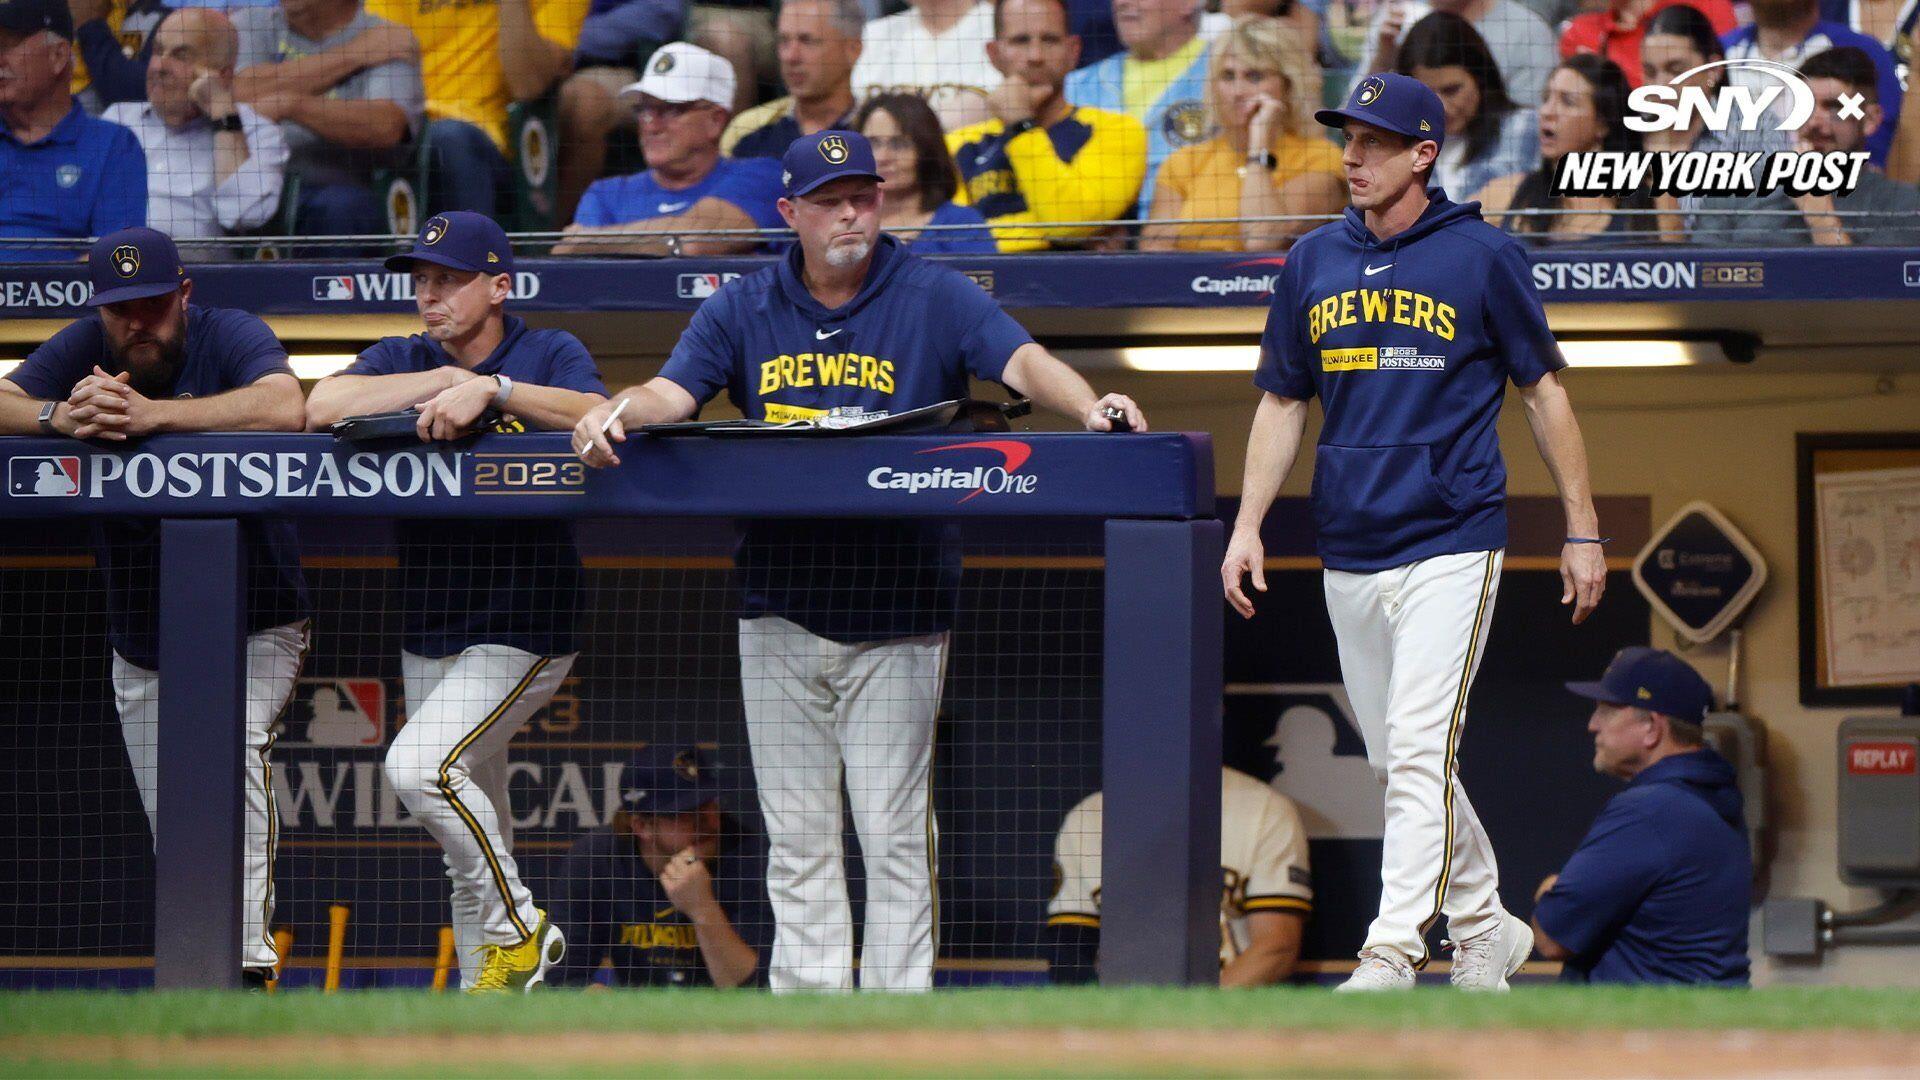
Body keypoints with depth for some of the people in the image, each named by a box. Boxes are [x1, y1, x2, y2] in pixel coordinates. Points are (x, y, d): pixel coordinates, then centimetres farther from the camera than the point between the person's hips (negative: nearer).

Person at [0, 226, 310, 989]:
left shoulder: (231, 338, -15)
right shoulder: (81, 349, -4)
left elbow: (283, 407, -35)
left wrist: (152, 415, -42)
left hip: (254, 622, -4)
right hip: (141, 633, 4)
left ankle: (248, 954, -33)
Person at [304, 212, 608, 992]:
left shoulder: (549, 354, -2)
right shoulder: (401, 361, 9)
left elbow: (599, 417, -23)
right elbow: (321, 407, -11)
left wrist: (493, 387, -31)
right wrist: (445, 380, -14)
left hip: (526, 625, -6)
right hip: (432, 628, 6)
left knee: (419, 765, -23)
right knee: (472, 844, 9)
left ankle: (519, 927, -7)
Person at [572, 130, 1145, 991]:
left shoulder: (933, 298, -1)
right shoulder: (745, 308, 8)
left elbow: (1023, 361, -14)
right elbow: (673, 390, -2)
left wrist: (1088, 406, -34)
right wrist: (616, 413, -24)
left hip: (896, 612, -3)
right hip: (779, 610, 3)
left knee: (893, 832, -3)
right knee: (797, 835, 7)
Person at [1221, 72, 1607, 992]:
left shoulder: (1483, 257, -3)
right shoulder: (1314, 262, 10)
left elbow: (1543, 391, 3)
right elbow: (1282, 401, 15)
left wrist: (1583, 532, 2)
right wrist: (1248, 523, 4)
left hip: (1450, 545, -6)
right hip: (1348, 556, 6)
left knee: (1420, 752, -15)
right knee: (1396, 763, 12)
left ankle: (1390, 959, -20)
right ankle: (1484, 929, 27)